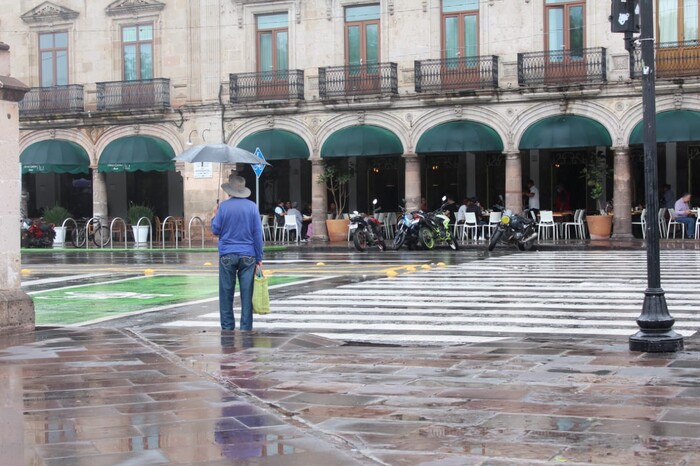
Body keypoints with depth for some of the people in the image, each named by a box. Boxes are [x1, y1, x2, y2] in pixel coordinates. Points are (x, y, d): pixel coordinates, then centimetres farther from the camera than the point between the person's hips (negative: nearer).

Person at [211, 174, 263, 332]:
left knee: (226, 293, 6)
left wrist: (214, 217, 23)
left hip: (227, 255, -1)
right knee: (246, 293, 3)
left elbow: (215, 230, 2)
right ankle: (246, 327, 3)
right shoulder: (252, 206, 1)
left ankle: (227, 327, 8)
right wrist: (259, 258, 5)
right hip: (248, 255, 1)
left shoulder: (224, 206, -2)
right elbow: (258, 233, 1)